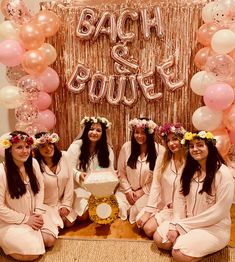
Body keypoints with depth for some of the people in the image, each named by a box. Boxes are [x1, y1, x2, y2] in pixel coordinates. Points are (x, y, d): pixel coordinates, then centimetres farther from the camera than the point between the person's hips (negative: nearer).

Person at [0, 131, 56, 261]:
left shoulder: (33, 163, -6)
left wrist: (38, 212, -7)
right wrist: (25, 219, -15)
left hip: (32, 216, 6)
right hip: (11, 221, -5)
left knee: (50, 240, -7)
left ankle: (31, 237, 20)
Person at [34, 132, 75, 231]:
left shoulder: (64, 156, -10)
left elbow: (69, 182, -5)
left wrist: (66, 205, -6)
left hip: (61, 201, 4)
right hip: (44, 205, -4)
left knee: (70, 223, -1)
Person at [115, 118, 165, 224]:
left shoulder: (159, 150, -10)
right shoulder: (126, 147, -3)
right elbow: (121, 172, 2)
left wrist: (142, 191, -9)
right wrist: (128, 190, -7)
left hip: (148, 192, -2)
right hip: (127, 190, 2)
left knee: (138, 210, -25)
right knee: (118, 208, -20)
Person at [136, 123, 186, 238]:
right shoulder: (162, 160, 0)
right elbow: (155, 186, -3)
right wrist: (148, 211, -9)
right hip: (161, 205, 5)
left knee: (149, 228, -16)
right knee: (140, 221, -13)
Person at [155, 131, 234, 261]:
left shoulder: (223, 173, -17)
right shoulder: (189, 170, 5)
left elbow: (219, 211, -20)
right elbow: (179, 198, 1)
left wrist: (183, 225, -17)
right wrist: (176, 225, -15)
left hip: (214, 227, -6)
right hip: (187, 223, 6)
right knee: (159, 238, -8)